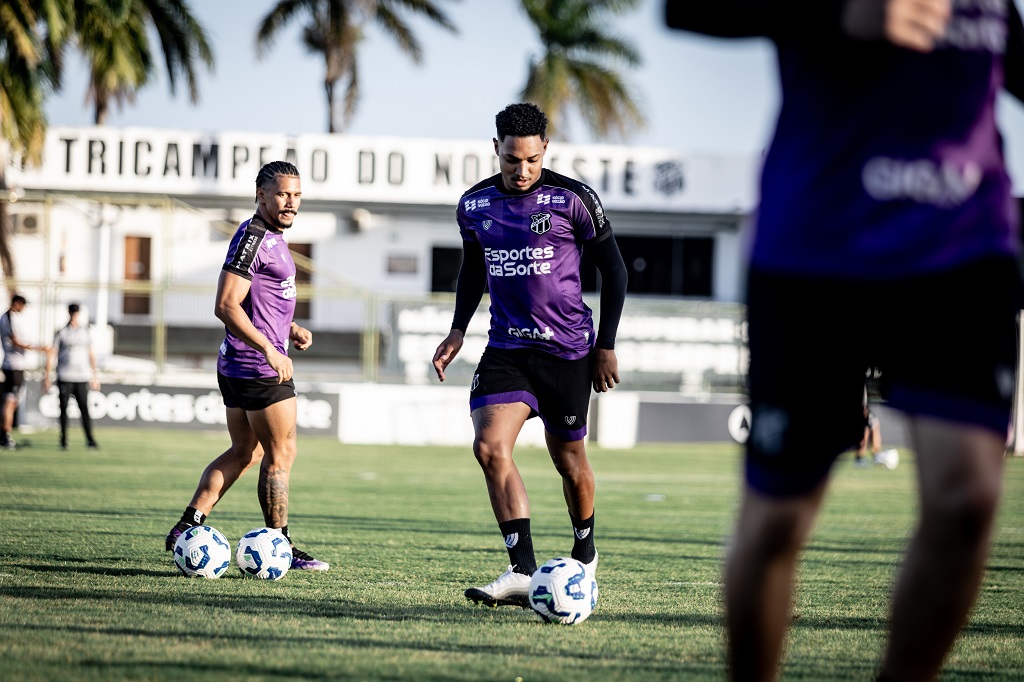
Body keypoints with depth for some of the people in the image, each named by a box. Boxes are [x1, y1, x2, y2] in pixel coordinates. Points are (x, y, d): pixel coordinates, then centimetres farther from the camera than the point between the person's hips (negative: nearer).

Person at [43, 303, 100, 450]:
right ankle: (63, 440, 8)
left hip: (82, 377, 1)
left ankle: (90, 440, -8)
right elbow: (51, 354, 3)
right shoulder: (61, 333, 5)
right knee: (64, 409, 0)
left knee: (84, 409, -6)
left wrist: (94, 376, 13)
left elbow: (91, 354, 17)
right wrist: (47, 376, -4)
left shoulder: (85, 331, 12)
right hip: (64, 377, -1)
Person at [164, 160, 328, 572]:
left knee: (244, 452, 15)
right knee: (281, 453, -2)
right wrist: (270, 350, -23)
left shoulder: (272, 238, 17)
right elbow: (226, 306, -22)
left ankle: (186, 528, 12)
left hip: (238, 367, 10)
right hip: (259, 368, -10)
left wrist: (290, 328, 14)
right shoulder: (253, 237, -15)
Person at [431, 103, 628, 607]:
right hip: (506, 348, 3)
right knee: (490, 447, -19)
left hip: (567, 350, -3)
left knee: (568, 461, 9)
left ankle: (584, 552, 37)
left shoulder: (573, 200, -8)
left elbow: (613, 269, 1)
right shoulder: (474, 205, 3)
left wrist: (606, 346, -1)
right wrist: (458, 330, 9)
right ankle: (523, 572, -22)